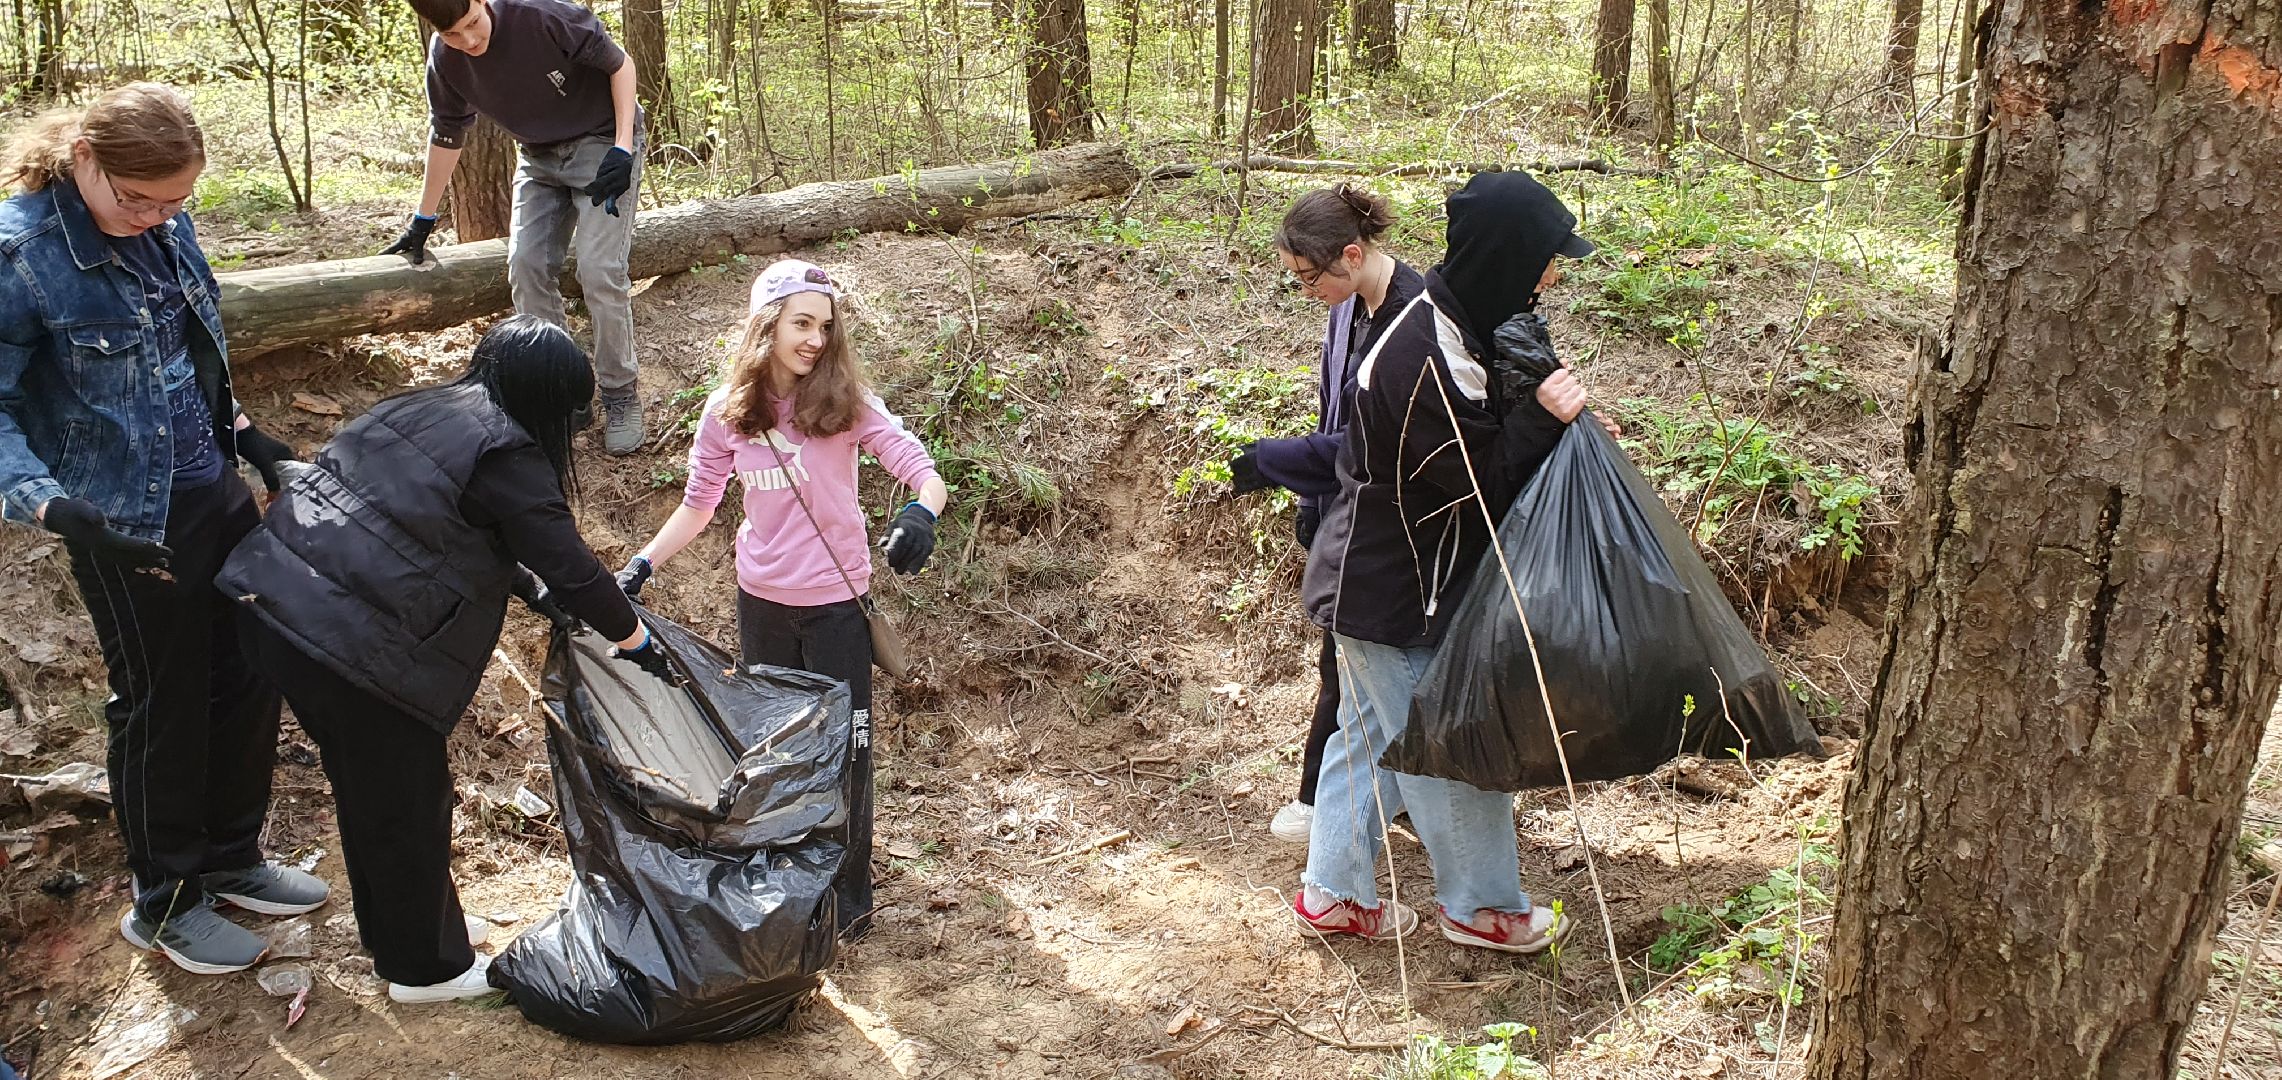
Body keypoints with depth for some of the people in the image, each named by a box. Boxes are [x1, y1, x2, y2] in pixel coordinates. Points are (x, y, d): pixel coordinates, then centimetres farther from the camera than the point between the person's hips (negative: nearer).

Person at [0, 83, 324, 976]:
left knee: (249, 674, 15)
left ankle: (230, 859, 37)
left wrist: (249, 436, 10)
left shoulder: (163, 224, -1)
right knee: (161, 703, 8)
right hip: (127, 524, -7)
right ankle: (164, 903, 29)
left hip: (215, 491, 7)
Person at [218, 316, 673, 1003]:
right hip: (351, 644, -9)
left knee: (367, 787, 26)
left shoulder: (420, 410, 16)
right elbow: (570, 565, -9)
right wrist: (636, 641, 4)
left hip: (272, 605, 9)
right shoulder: (507, 454, -11)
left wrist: (530, 591, 24)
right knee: (410, 805, 10)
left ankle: (392, 929, 44)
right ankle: (424, 968, 27)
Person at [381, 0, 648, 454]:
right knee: (526, 265, -9)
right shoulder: (445, 59, -11)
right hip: (539, 157, 5)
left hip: (602, 143, -5)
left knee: (600, 270, -18)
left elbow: (618, 63, -15)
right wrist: (422, 221, 12)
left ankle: (621, 394, -3)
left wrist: (622, 148, -24)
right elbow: (447, 136, 6)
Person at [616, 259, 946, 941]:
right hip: (761, 601, 3)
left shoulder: (843, 402, -12)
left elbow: (923, 470, -20)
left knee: (843, 747, 3)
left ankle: (849, 892, 19)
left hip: (835, 602, -3)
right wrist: (643, 565, -1)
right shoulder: (726, 414, -4)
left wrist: (920, 513, -42)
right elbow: (697, 506, 8)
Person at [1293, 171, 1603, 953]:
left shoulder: (1451, 319, 3)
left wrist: (1558, 420, -2)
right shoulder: (1425, 360, -29)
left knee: (1370, 732, 20)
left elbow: (1487, 438, 11)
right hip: (1394, 593, -10)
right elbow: (1476, 481, -22)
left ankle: (1333, 893, 34)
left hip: (1376, 578, 10)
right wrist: (1543, 419, -26)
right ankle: (1480, 906, 25)